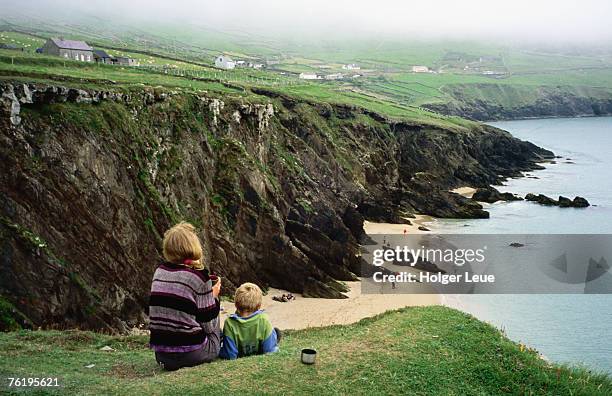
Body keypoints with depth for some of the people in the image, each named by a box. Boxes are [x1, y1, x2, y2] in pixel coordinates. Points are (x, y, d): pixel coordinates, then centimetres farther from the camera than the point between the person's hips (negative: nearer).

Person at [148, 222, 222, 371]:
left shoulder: (159, 271, 2)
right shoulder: (199, 276, -14)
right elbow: (209, 326, -7)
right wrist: (214, 296, 8)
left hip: (160, 354, 5)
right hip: (190, 353, -5)